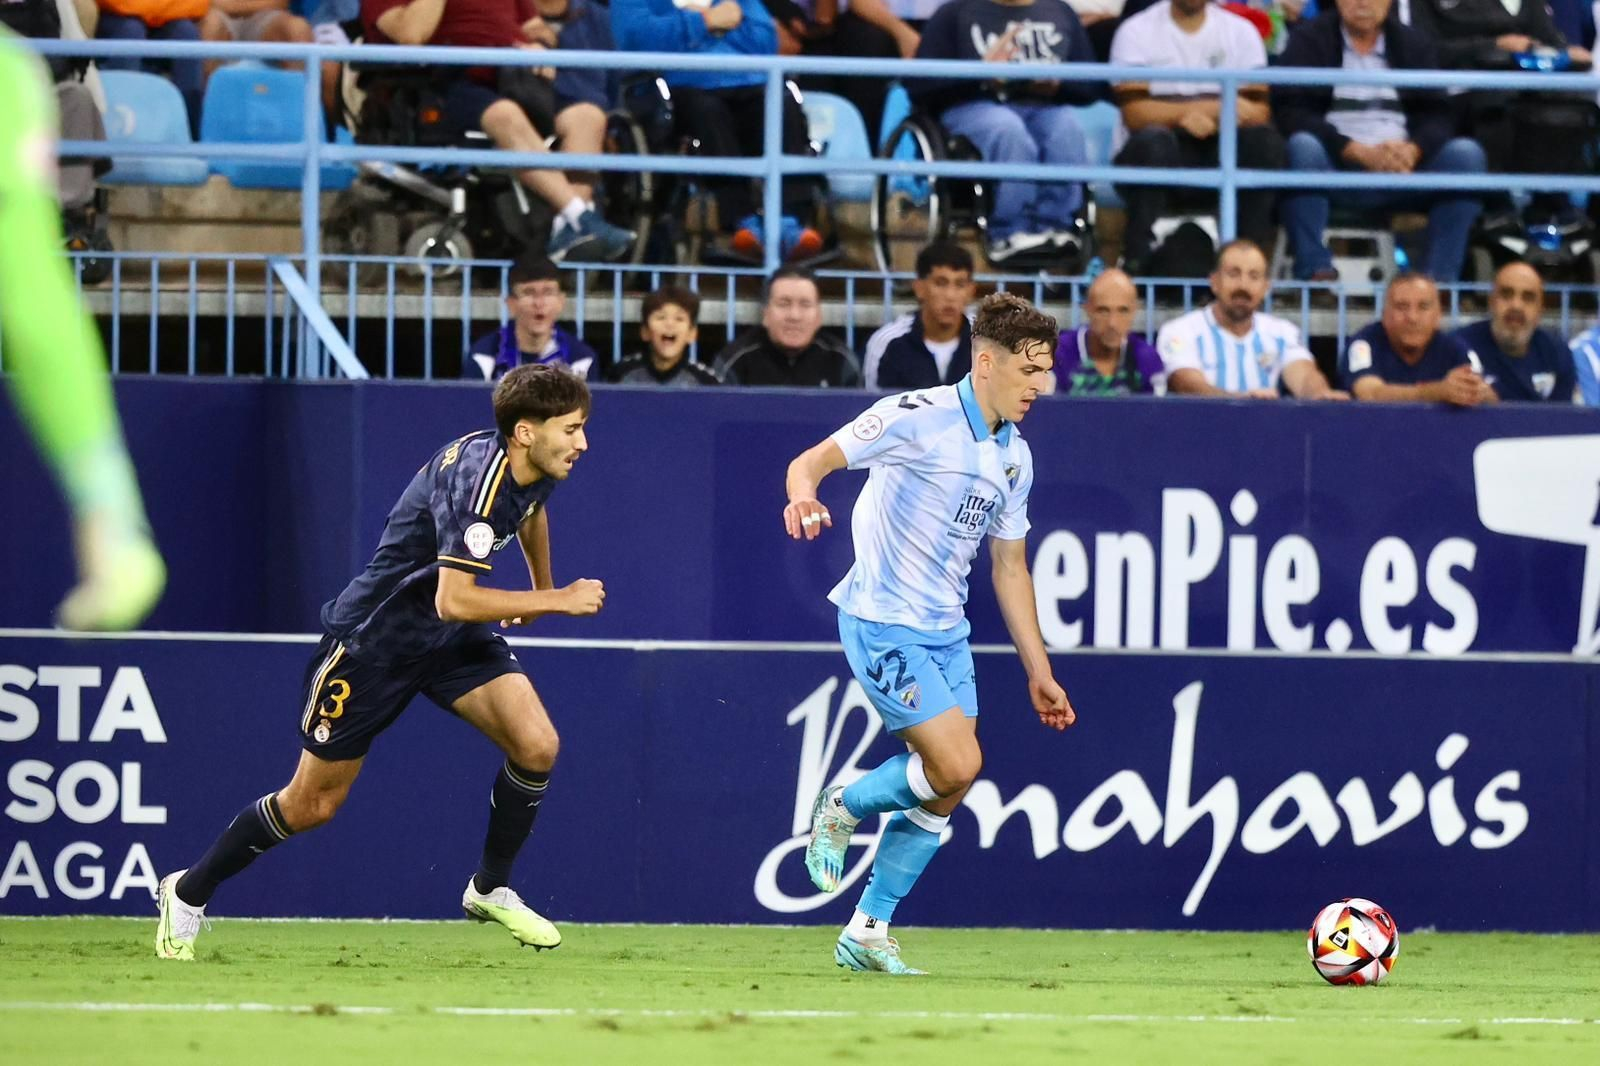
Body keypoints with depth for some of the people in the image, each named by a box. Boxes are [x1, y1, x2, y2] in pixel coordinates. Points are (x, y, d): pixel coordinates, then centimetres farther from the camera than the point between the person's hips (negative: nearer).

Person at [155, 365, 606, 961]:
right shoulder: (476, 480, -32)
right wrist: (559, 601, -33)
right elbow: (454, 601, -39)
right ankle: (188, 894, 25)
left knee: (536, 746, -15)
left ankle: (490, 889, 6)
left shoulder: (534, 468, -5)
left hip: (453, 641, 7)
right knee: (311, 804, 3)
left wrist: (542, 586, 36)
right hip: (376, 637, -7)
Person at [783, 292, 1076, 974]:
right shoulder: (919, 416, -13)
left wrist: (1038, 671, 18)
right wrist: (803, 492, -40)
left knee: (945, 792, 2)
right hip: (882, 623, -8)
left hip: (946, 634, 8)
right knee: (957, 765, -17)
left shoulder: (1014, 457, 11)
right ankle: (842, 810, 10)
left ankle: (868, 933, 11)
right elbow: (811, 461, -16)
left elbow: (1009, 567, 19)